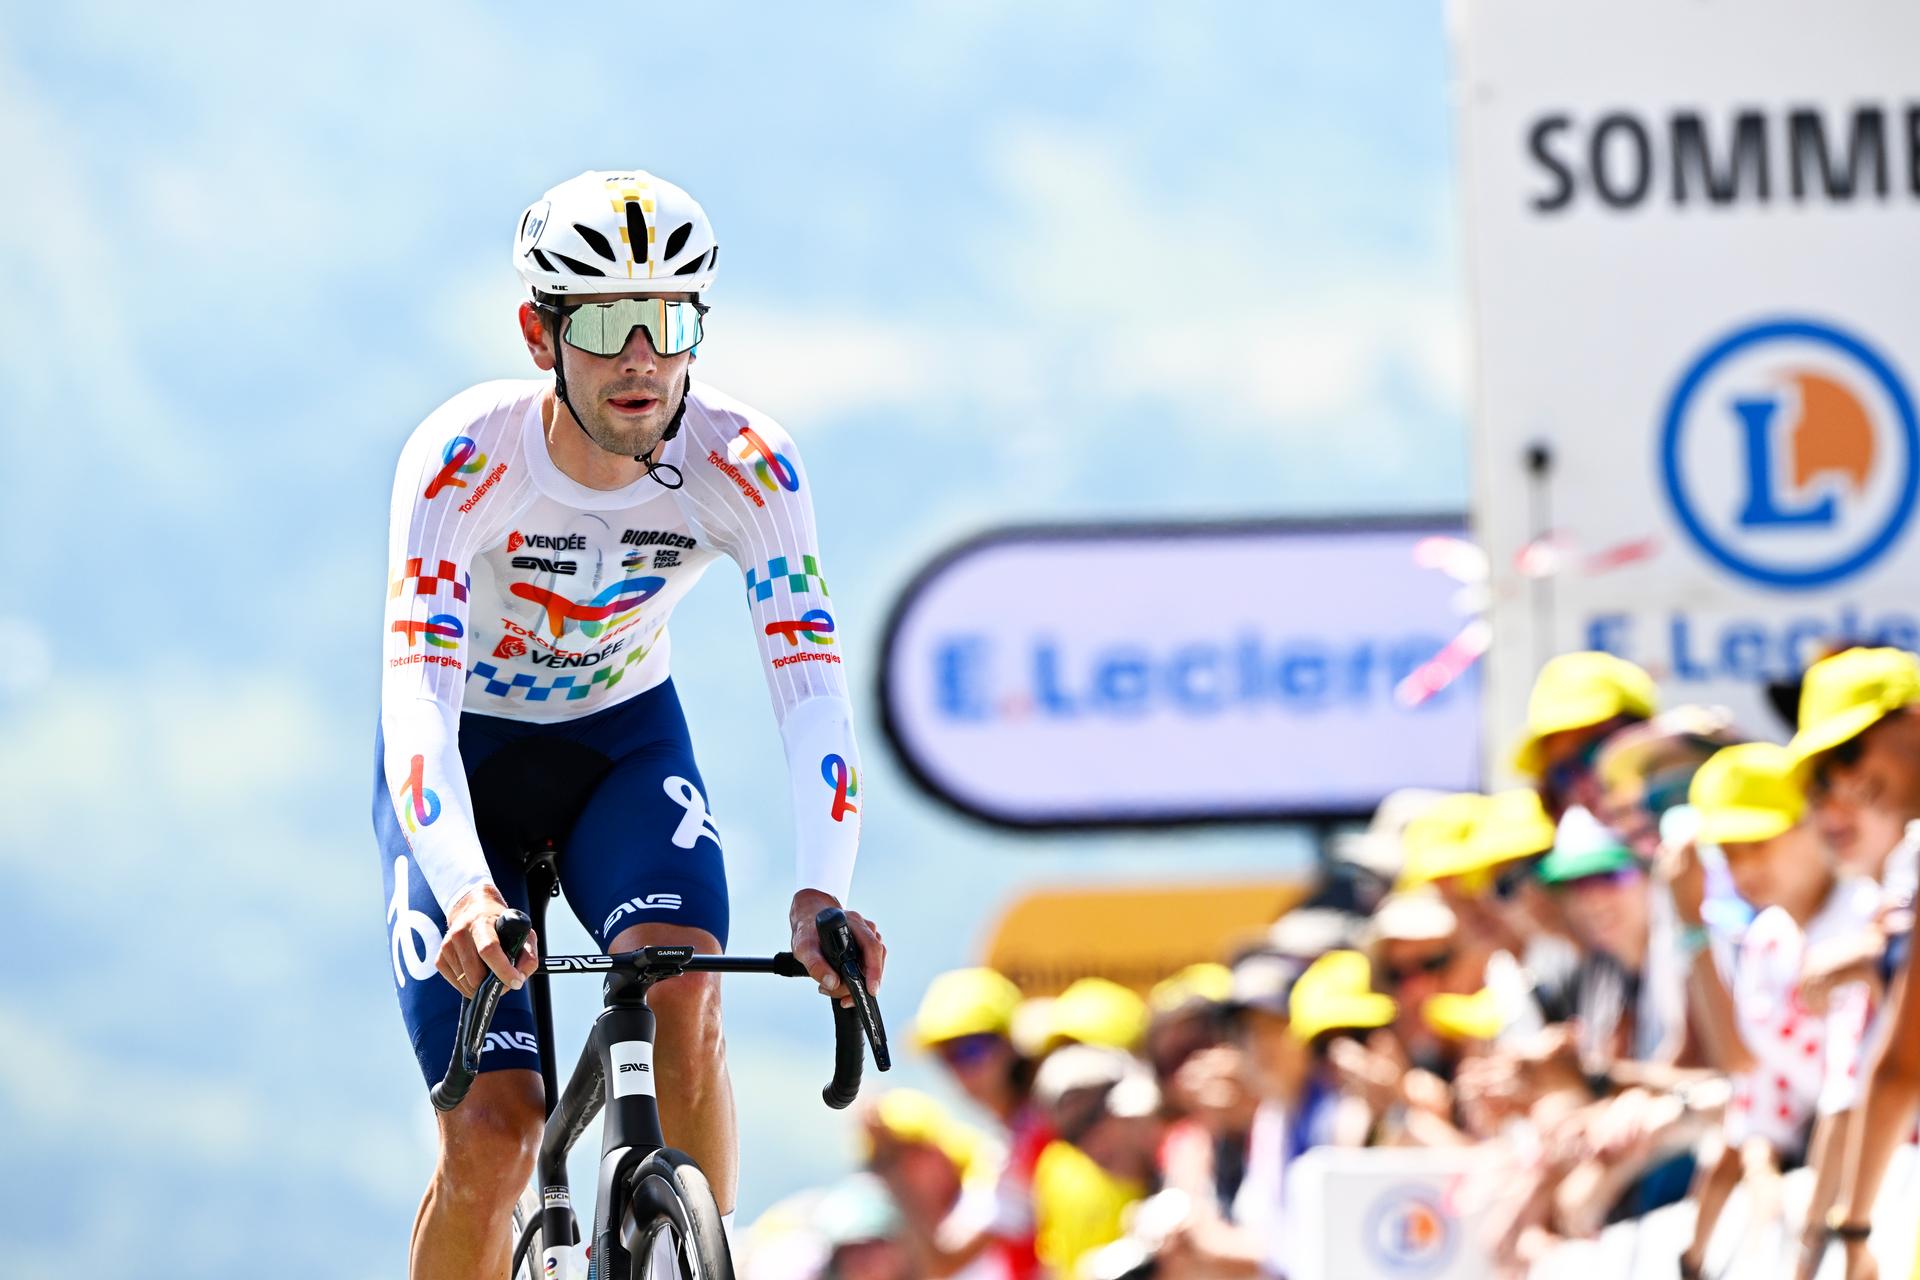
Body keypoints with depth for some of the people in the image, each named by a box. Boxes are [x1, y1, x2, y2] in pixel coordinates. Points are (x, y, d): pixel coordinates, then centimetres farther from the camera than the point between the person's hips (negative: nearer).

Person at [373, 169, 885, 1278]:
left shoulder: (746, 464, -23)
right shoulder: (466, 457, -30)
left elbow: (810, 680, -29)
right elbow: (416, 689, -39)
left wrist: (823, 892, -46)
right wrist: (465, 893, -55)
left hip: (626, 739, 2)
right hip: (464, 758, -2)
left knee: (682, 985, -29)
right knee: (492, 1135, -14)